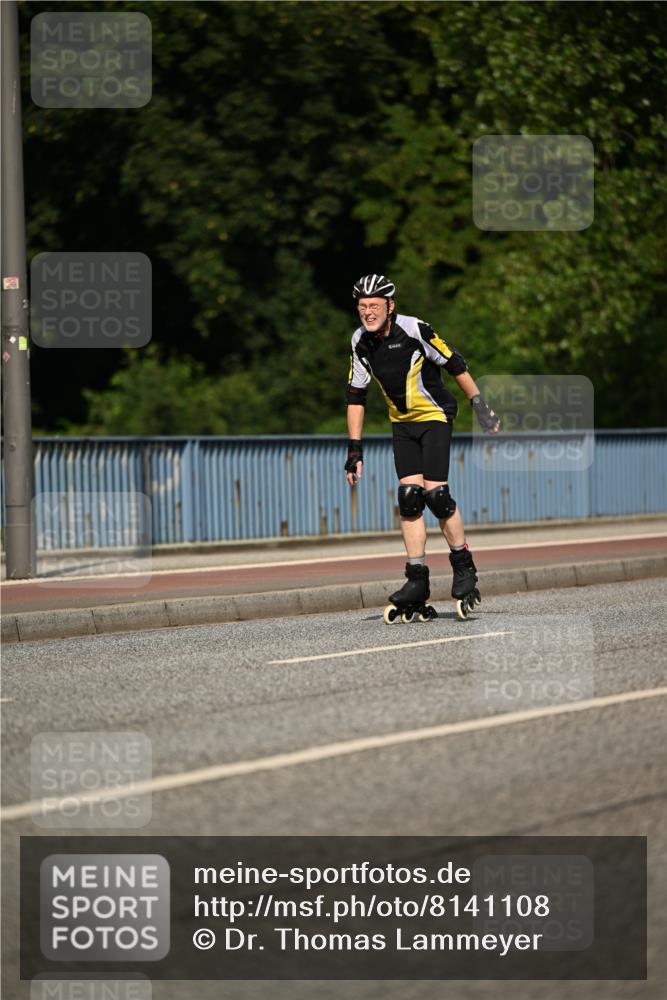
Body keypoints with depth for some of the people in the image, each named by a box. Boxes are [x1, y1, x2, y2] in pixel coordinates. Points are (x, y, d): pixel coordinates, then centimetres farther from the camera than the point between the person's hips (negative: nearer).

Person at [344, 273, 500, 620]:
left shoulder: (414, 330, -21)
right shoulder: (360, 342, -4)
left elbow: (455, 365, -12)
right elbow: (356, 396, 4)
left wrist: (480, 406, -9)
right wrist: (354, 448, 1)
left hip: (434, 416, -5)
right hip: (402, 423, 5)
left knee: (435, 493, -14)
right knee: (409, 497, -4)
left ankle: (465, 569, 2)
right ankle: (417, 582, -2)